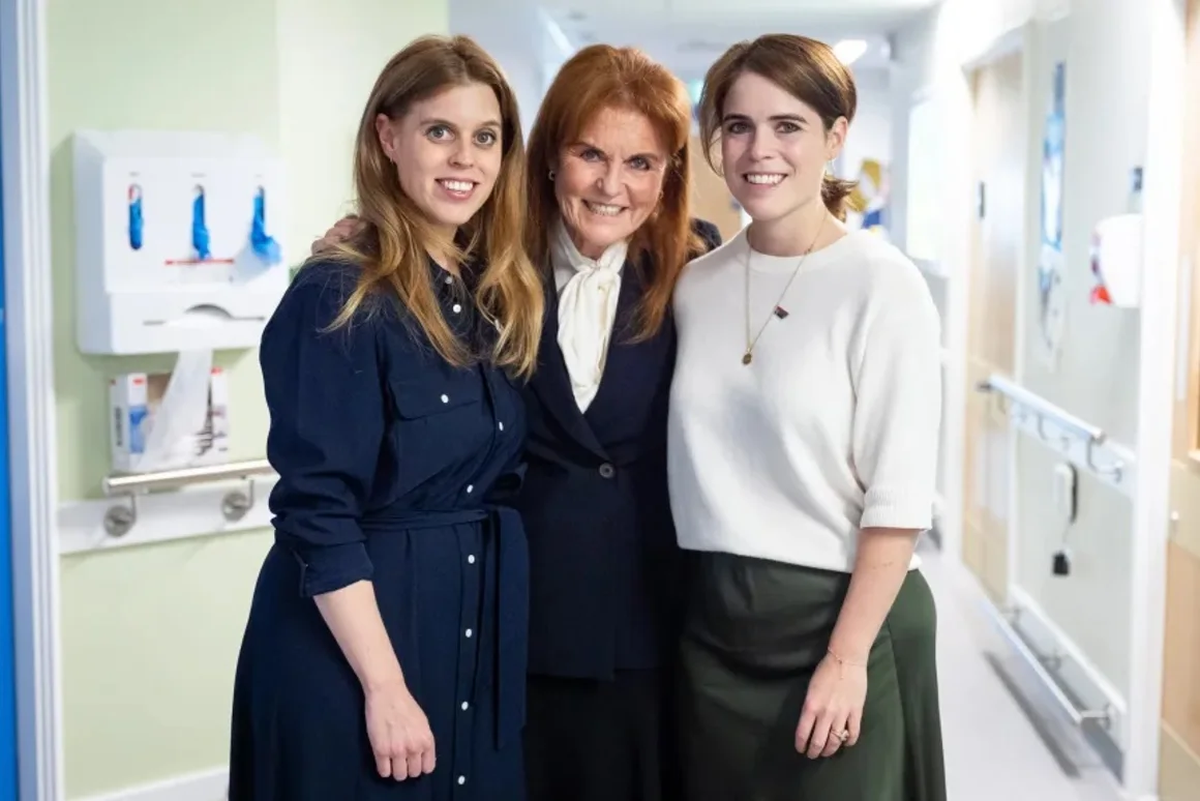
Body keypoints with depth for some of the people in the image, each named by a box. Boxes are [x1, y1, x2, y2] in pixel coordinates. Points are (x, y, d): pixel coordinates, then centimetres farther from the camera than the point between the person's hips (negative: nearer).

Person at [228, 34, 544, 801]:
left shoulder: (504, 296, 6)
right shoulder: (338, 298, -15)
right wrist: (386, 687, -20)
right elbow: (316, 512, -18)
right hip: (354, 633, -7)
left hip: (485, 631, 7)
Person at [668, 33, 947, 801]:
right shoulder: (696, 284, 4)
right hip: (713, 621, 5)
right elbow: (698, 462, 10)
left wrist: (846, 658, -15)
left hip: (840, 617, -5)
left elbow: (898, 501, -13)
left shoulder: (882, 286, -11)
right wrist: (704, 605, 4)